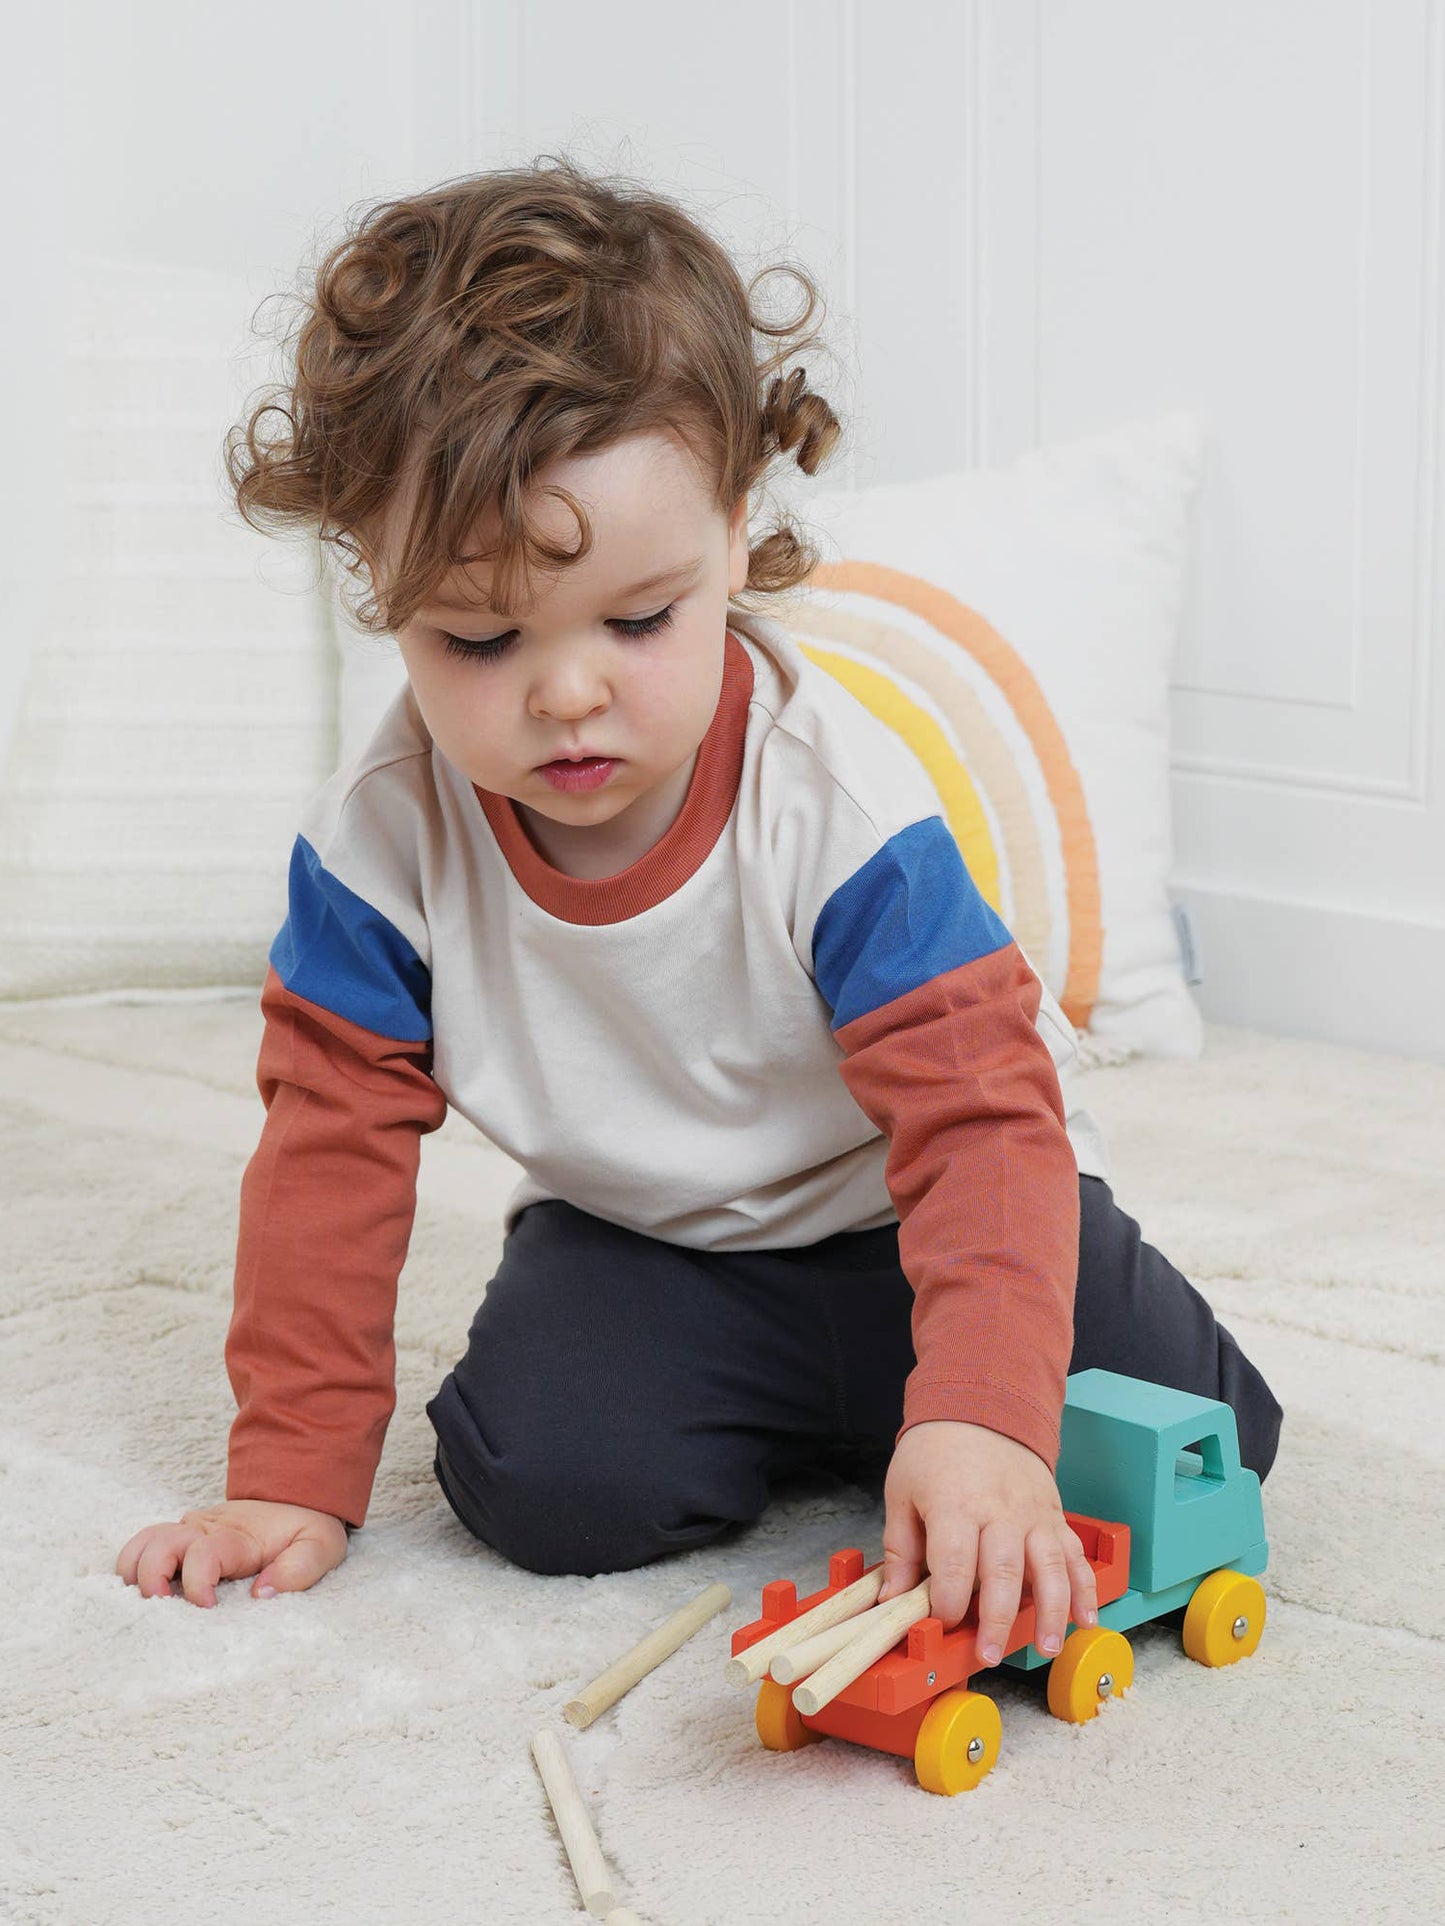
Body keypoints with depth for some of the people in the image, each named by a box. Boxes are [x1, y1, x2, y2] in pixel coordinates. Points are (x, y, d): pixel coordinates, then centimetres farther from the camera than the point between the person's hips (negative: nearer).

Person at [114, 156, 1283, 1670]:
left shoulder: (838, 807, -28)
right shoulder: (381, 840, -19)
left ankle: (857, 1401, 12)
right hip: (633, 1231, 2)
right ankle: (772, 1414, 8)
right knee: (539, 1483, -26)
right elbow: (332, 1138, -8)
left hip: (886, 1207, -2)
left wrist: (982, 1417, -48)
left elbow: (979, 1118, -31)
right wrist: (294, 1473, -10)